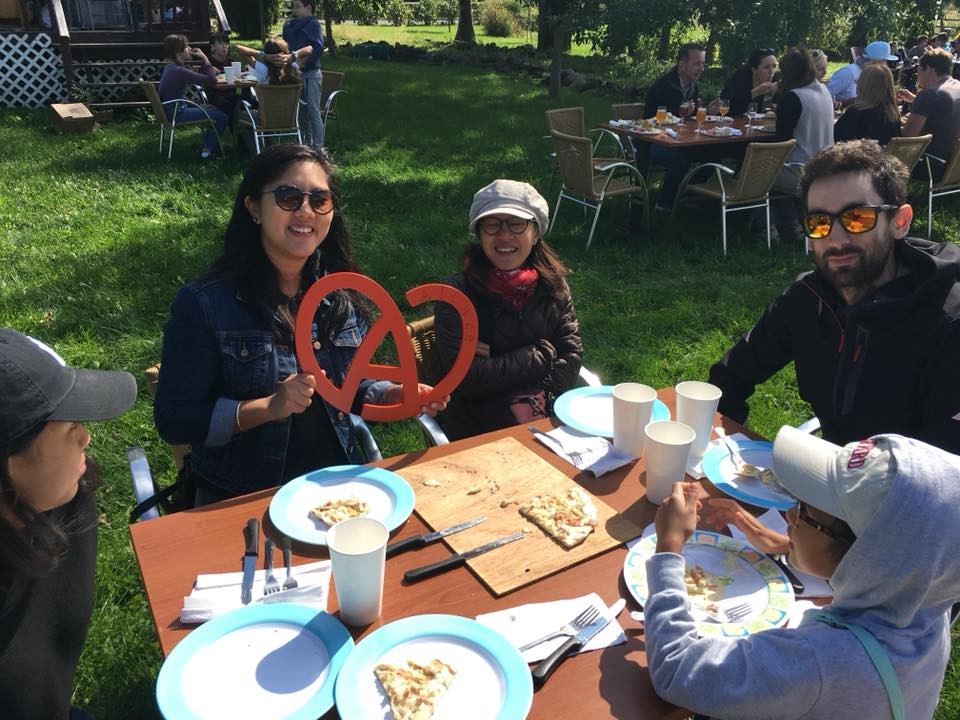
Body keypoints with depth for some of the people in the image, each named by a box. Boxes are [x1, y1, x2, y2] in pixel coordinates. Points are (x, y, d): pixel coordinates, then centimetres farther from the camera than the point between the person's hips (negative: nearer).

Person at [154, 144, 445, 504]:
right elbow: (174, 420, -11)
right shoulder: (204, 303, -11)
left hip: (338, 484, 4)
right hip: (241, 500, -3)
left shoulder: (342, 296, 4)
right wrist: (268, 407, -23)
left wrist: (394, 394, -6)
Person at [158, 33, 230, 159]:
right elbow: (212, 80, -24)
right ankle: (208, 150, 4)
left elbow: (197, 76, 18)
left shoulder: (171, 67, 7)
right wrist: (205, 59, -13)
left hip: (171, 109, 10)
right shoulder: (178, 71, -23)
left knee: (213, 109, 26)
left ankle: (208, 144, 29)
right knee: (223, 117, -8)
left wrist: (209, 68, 1)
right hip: (176, 114, -10)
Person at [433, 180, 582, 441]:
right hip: (477, 429, -4)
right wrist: (542, 353, -10)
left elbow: (571, 357, 0)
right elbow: (467, 378, -16)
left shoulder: (552, 285, 5)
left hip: (548, 418, 4)